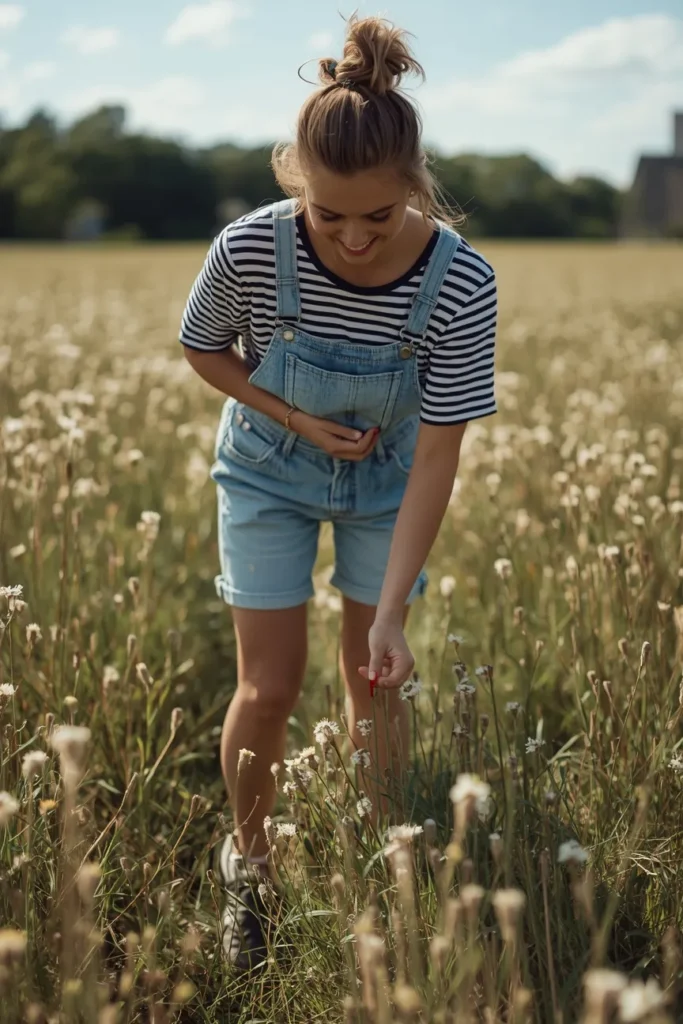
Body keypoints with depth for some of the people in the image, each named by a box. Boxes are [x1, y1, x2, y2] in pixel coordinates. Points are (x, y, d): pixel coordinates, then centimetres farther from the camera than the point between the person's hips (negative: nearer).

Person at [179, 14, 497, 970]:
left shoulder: (461, 283, -32)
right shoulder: (250, 252, -31)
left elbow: (435, 458, -27)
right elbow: (205, 351, -8)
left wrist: (391, 614, -30)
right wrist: (294, 418, -23)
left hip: (386, 478, 0)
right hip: (269, 470, 0)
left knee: (375, 678, 8)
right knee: (269, 686, 0)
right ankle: (248, 859, 27)